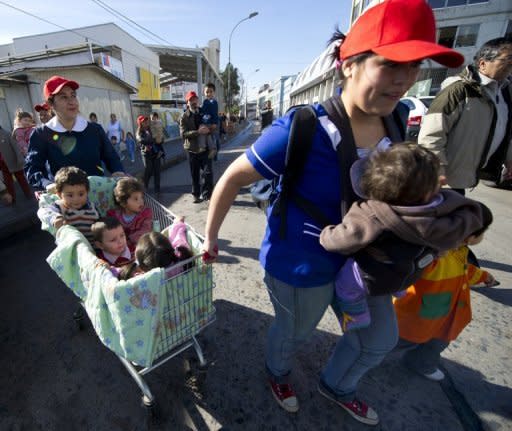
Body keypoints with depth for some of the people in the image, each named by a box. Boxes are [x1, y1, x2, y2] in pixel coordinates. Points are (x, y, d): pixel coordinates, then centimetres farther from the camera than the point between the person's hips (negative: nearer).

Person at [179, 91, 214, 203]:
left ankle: (207, 194, 4)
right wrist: (198, 132, -22)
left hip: (205, 148, 1)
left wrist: (208, 129, -3)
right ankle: (197, 195, 20)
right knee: (195, 175, 7)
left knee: (207, 172, -7)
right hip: (193, 150, -1)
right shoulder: (184, 117, 2)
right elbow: (183, 134, -11)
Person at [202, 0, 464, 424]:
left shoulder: (392, 122, -5)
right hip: (303, 262, -7)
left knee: (380, 338, 25)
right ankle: (278, 372, 63)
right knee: (294, 333, 22)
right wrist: (210, 237, -10)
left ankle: (336, 387, 59)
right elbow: (233, 178, -18)